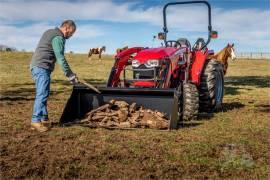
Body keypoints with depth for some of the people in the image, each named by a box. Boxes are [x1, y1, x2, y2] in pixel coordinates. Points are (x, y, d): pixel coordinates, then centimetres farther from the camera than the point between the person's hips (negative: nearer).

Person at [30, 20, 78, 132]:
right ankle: (36, 121, -14)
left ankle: (44, 118, 17)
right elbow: (60, 58, -17)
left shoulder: (49, 32, 20)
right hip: (42, 68, -10)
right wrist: (70, 75, -15)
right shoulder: (58, 37, -11)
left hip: (37, 66, 10)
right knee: (42, 94, -13)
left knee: (43, 94, 12)